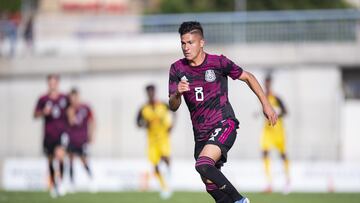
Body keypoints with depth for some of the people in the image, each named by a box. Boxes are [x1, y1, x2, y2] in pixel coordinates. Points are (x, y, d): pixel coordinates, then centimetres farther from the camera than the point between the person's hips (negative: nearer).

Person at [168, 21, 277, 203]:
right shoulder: (177, 69, 2)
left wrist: (266, 104, 5)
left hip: (224, 125, -5)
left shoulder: (218, 63, -7)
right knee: (211, 186, 6)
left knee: (203, 165, -28)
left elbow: (248, 77, 6)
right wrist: (177, 93, -23)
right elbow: (173, 106, 0)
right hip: (201, 134, 5)